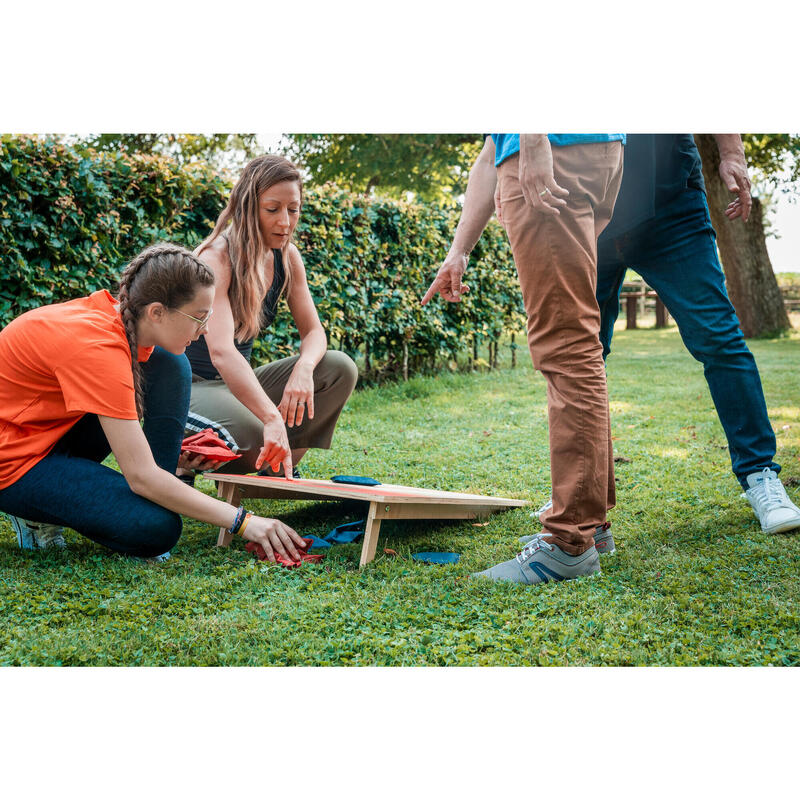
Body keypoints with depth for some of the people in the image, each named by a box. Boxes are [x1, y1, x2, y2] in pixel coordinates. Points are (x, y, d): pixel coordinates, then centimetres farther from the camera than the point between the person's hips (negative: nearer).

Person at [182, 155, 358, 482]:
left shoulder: (287, 257, -1)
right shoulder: (216, 258, -23)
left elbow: (313, 331, 0)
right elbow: (221, 351, -37)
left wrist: (304, 367, -26)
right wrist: (272, 419, -50)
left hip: (238, 382, 7)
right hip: (187, 385, -7)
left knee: (340, 369, -10)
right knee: (251, 435, -35)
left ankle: (278, 469, -1)